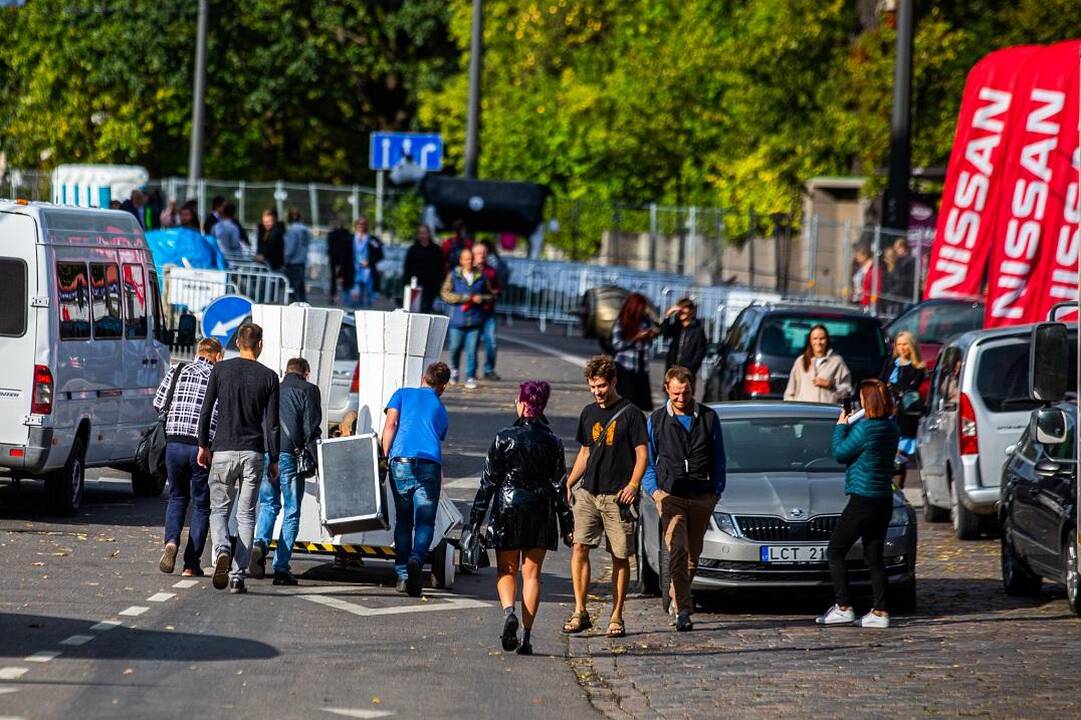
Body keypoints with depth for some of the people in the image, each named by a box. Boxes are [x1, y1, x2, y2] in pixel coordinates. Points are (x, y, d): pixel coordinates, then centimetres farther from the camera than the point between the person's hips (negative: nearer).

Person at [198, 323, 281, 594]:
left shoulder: (221, 369, 1)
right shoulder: (268, 377, 0)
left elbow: (206, 411, 2)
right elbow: (272, 423, -1)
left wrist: (203, 446, 12)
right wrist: (274, 460, 6)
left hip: (223, 450, 0)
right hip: (253, 454, 0)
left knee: (219, 509, 9)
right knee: (246, 515, 6)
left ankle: (221, 550, -22)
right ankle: (238, 577, 0)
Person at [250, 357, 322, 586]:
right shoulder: (308, 390, 4)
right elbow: (312, 428, -5)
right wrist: (314, 461, -3)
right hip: (290, 455, -4)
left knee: (268, 505, 19)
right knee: (291, 512, 4)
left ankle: (260, 544, -10)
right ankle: (281, 568, -2)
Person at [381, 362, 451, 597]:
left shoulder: (403, 394, 16)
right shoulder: (441, 410, 24)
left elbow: (391, 425, 2)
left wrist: (384, 458, 2)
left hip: (402, 461, 0)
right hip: (431, 464, 0)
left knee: (403, 520, 10)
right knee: (425, 521, 2)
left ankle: (402, 574, 4)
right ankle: (417, 558, -27)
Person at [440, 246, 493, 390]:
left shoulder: (481, 276, 8)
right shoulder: (453, 275, 4)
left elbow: (490, 295, 16)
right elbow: (445, 294, -4)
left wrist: (482, 298, -6)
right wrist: (464, 298, -12)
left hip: (475, 319, 0)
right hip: (458, 319, 0)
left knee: (472, 350, -4)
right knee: (455, 347, 5)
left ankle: (470, 378, 2)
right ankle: (454, 369, 33)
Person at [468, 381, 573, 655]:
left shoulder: (504, 438, -8)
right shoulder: (552, 442, -1)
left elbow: (489, 480, -6)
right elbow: (559, 486, 0)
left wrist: (476, 517, 1)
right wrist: (566, 525, 6)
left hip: (508, 508, -2)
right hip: (541, 513, 2)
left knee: (506, 570, 10)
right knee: (532, 573, 7)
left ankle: (508, 611, -18)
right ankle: (526, 634, 1)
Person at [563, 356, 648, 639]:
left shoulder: (630, 414, -1)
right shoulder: (589, 413, 15)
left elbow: (642, 454, -3)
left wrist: (633, 484, -17)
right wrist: (568, 484, 11)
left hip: (617, 496, -4)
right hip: (588, 493, 4)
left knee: (620, 557, 1)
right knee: (579, 547, -11)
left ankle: (617, 618, 9)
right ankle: (580, 612, -9)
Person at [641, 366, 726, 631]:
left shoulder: (708, 418, 8)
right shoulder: (657, 420, 7)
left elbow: (719, 459, 13)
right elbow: (647, 460, 13)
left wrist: (716, 491, 4)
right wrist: (654, 490, -1)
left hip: (702, 498, 2)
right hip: (670, 496, -2)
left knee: (693, 554, 9)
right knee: (678, 551, -16)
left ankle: (674, 593, 33)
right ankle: (683, 610, -19)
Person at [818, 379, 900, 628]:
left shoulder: (865, 428, -17)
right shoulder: (891, 428, 9)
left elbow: (839, 453, -8)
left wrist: (841, 426, 5)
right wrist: (850, 425, 11)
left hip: (863, 501, -8)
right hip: (883, 500, 8)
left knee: (835, 552, 2)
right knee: (874, 557, 10)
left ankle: (843, 608, -3)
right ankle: (880, 612, 5)